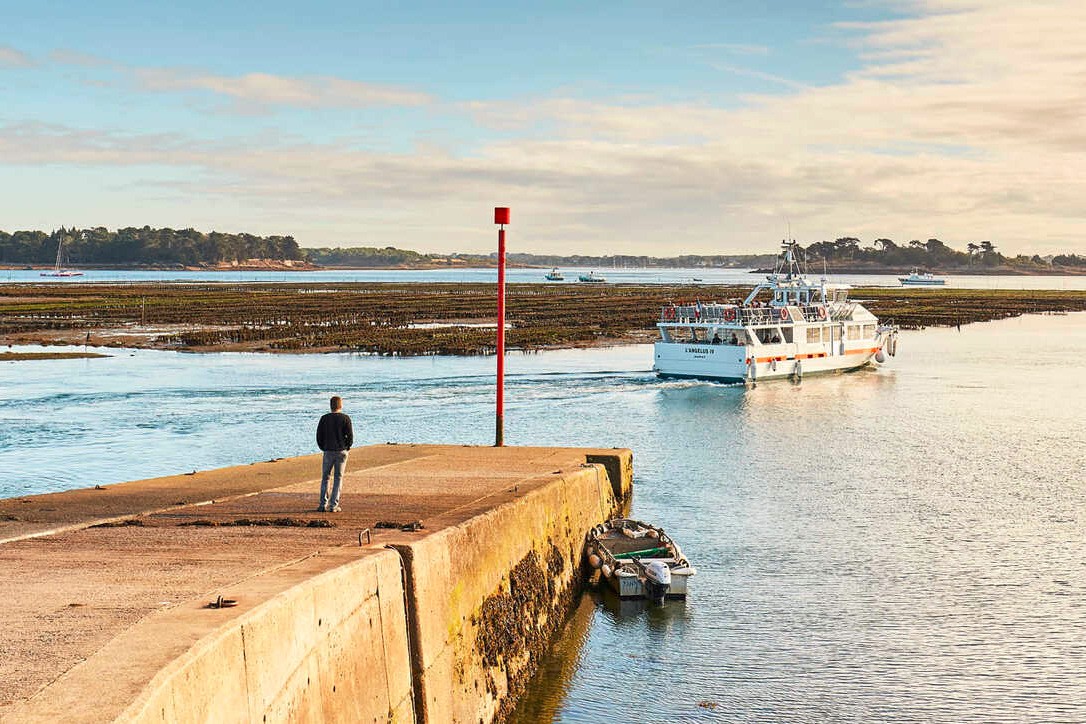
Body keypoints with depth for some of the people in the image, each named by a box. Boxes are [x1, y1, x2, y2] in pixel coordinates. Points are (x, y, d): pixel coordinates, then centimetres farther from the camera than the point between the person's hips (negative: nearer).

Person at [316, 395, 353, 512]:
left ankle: (323, 504, 5)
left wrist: (323, 448, 12)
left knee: (325, 477, 11)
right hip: (342, 451, -1)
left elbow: (319, 436, 1)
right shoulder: (345, 418, -5)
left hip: (328, 451, 1)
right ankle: (333, 505, 1)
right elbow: (350, 436, -7)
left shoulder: (324, 418, 0)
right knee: (338, 478, 5)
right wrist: (346, 448, 7)